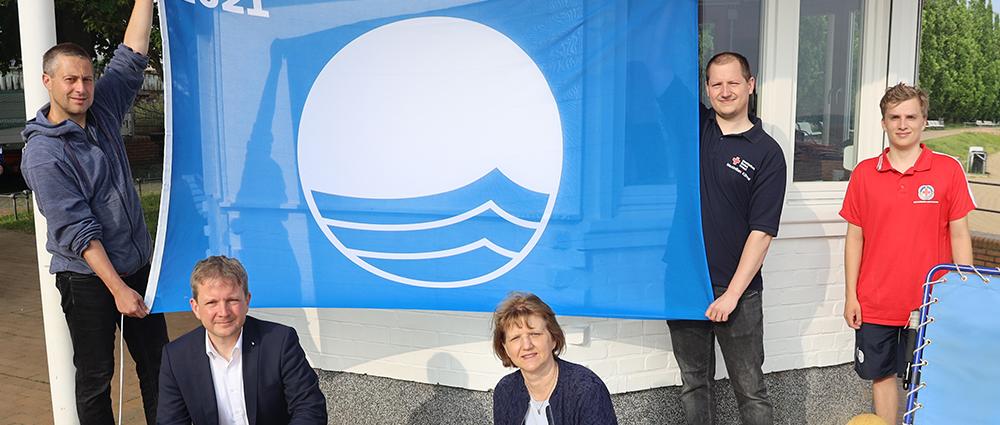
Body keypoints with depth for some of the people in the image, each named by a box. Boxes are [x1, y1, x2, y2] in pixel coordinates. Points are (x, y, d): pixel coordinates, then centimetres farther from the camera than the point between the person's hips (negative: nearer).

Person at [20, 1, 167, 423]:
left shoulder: (102, 110, 3)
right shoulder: (42, 153, -15)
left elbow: (132, 55, 6)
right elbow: (76, 230, -18)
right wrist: (118, 289, -21)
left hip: (138, 264, 6)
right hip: (87, 278, -6)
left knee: (156, 364, 13)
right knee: (95, 377, 6)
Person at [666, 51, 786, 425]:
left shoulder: (767, 152, -4)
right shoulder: (695, 125, 6)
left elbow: (761, 232, -9)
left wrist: (732, 294, -13)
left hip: (736, 290, -3)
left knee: (750, 390, 8)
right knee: (693, 384, 15)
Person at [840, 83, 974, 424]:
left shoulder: (948, 170, -3)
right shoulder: (864, 173, 0)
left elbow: (959, 235, 0)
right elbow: (854, 237, 4)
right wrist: (850, 295, 2)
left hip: (931, 303, -1)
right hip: (875, 305, 2)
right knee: (882, 375, 12)